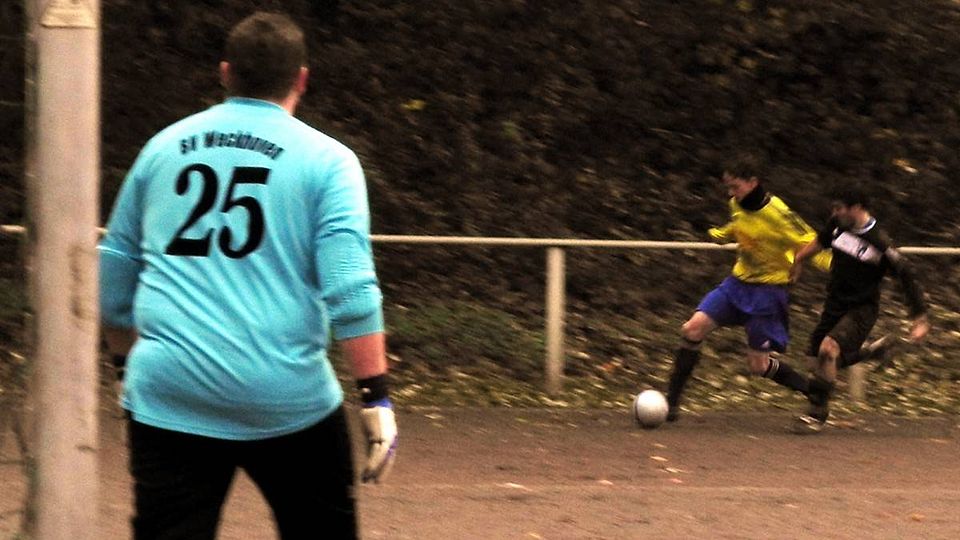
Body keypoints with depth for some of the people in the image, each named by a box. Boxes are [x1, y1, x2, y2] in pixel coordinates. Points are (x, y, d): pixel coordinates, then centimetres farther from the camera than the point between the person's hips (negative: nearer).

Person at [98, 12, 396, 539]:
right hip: (287, 403, -2)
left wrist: (124, 349, 36)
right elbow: (351, 293, -10)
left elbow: (114, 271, 20)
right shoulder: (325, 160, -1)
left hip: (168, 397, 2)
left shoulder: (163, 148, 11)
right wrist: (376, 397, -6)